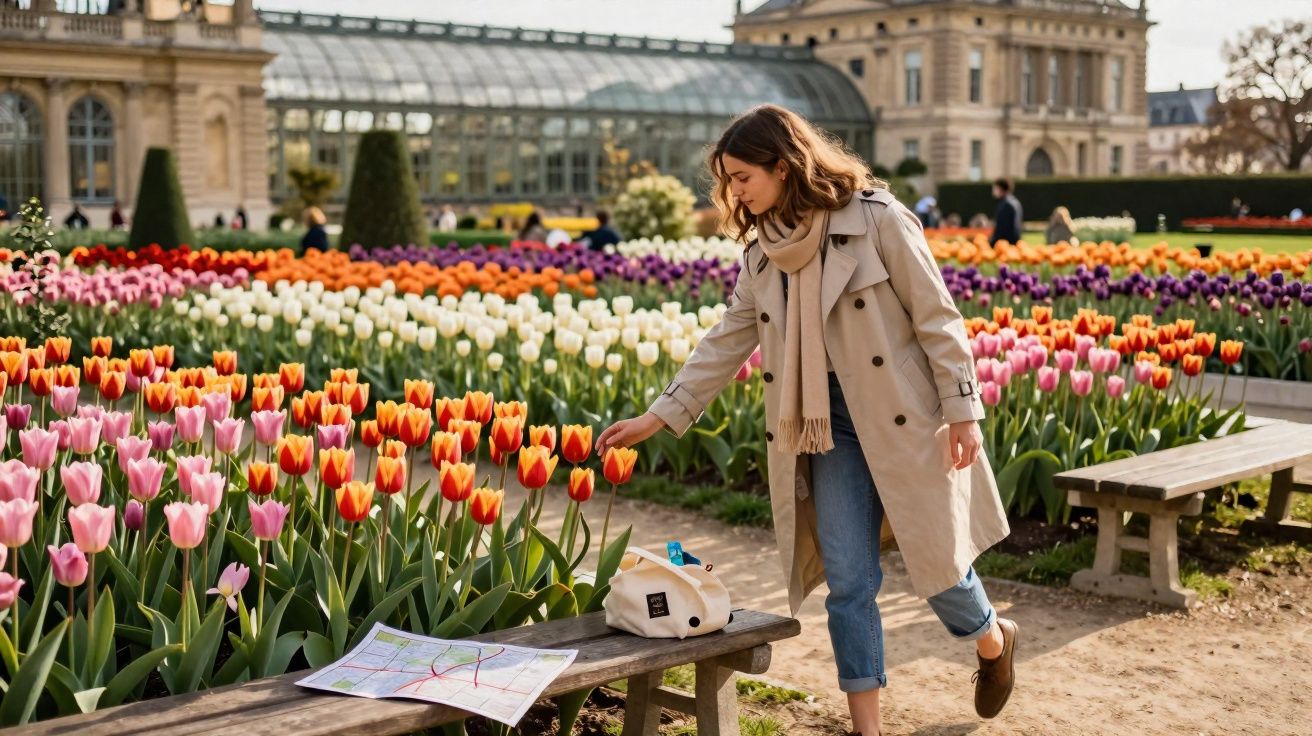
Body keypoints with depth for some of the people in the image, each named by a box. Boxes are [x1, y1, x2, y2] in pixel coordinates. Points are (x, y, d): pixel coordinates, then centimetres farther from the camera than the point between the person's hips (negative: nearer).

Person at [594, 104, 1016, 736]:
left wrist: (962, 410, -12)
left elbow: (936, 317, -10)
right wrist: (658, 417, 6)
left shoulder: (877, 217, -11)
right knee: (848, 583, 2)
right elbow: (726, 342, 10)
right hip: (829, 429, 5)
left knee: (937, 564, 6)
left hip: (904, 419, -5)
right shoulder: (762, 252, 6)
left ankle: (993, 640, 39)